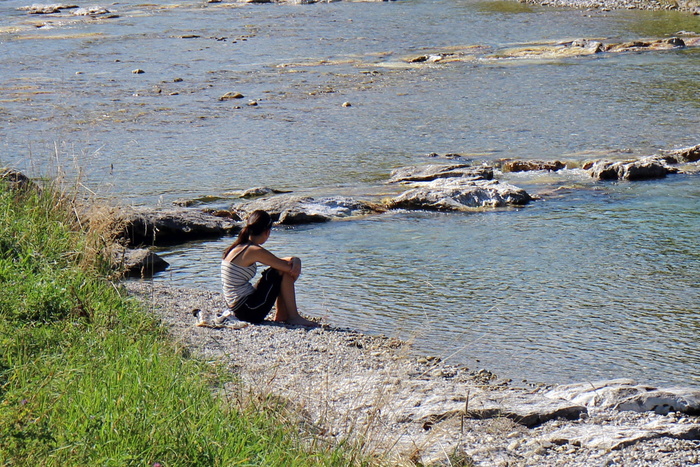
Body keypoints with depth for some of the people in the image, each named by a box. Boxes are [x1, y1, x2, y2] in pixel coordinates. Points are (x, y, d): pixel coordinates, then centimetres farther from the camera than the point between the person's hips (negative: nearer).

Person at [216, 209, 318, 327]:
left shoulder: (238, 247, 11)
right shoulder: (255, 251, -18)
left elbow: (276, 261, 15)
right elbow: (290, 268, -17)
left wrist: (294, 260, -4)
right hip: (249, 311, -10)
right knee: (285, 272, -7)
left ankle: (281, 316, 17)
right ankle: (293, 317, 0)